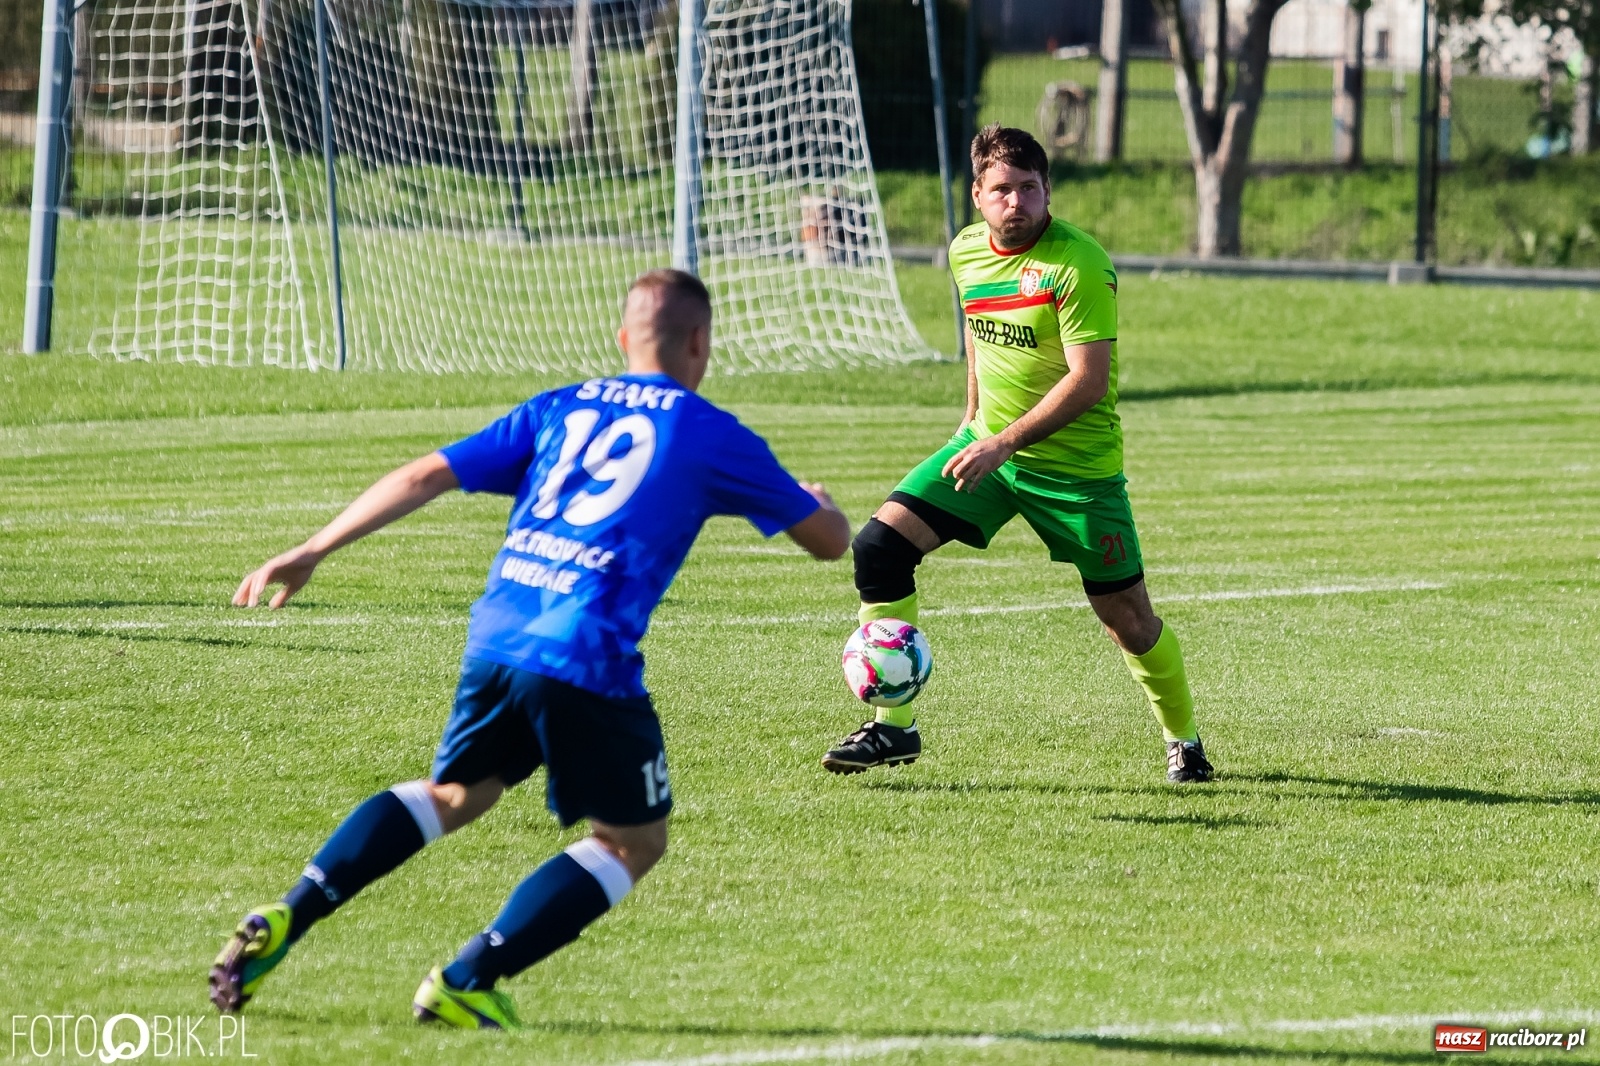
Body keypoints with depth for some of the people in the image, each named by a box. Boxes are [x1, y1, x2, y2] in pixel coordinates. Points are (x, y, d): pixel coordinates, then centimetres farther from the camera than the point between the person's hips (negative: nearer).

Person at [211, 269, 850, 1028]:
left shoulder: (558, 411, 20)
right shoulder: (711, 436, 9)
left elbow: (425, 477, 14)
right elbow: (829, 540, 17)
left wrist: (311, 554, 16)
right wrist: (820, 504, 42)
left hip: (495, 637, 5)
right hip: (588, 660, -5)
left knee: (455, 794, 27)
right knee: (633, 842, 13)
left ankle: (281, 923, 11)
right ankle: (466, 983, -2)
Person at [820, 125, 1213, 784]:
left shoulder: (1078, 265, -19)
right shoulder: (966, 253, 2)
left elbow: (1089, 381, -24)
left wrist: (1006, 442, -27)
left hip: (1076, 467, -6)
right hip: (987, 444, 6)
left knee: (1125, 617, 2)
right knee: (880, 544, -11)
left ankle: (1183, 741, 28)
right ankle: (893, 724, -4)